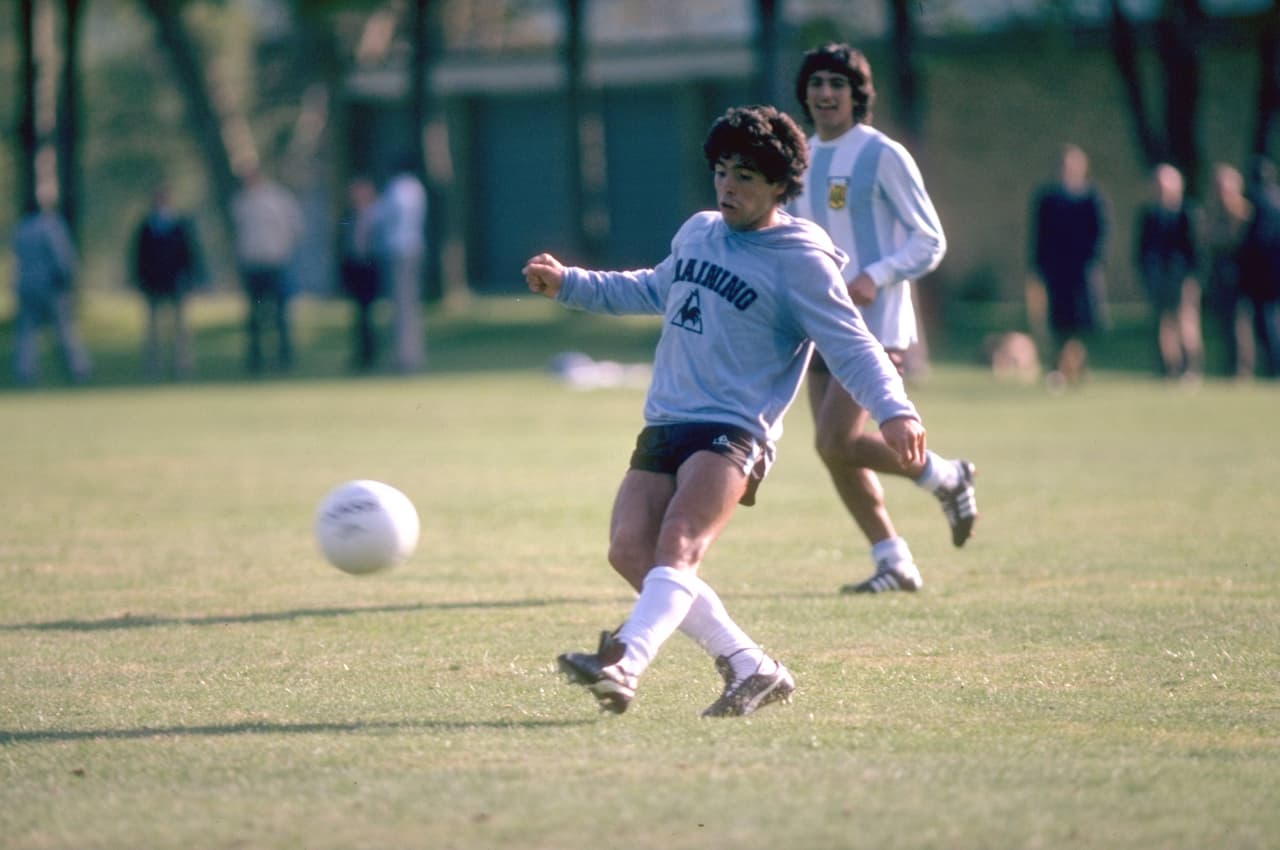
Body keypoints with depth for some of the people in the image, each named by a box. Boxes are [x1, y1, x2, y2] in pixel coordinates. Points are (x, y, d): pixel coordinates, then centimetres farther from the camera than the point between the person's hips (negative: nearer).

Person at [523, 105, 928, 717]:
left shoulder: (801, 261, -5)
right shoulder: (697, 232, 17)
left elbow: (852, 348, -11)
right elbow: (652, 290, 37)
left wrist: (893, 410, -28)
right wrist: (568, 284, 34)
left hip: (733, 432, -7)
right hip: (664, 426, 7)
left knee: (678, 544, -28)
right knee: (630, 550, -10)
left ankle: (623, 666, -49)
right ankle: (751, 669, -1)